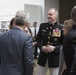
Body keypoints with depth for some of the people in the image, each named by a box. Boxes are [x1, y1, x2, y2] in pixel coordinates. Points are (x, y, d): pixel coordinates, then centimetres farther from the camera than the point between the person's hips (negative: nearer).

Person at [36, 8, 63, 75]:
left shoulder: (61, 28, -8)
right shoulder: (42, 26, 5)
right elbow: (38, 39, 9)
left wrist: (54, 48, -21)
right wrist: (42, 47, -10)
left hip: (55, 57, -3)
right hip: (43, 56, 4)